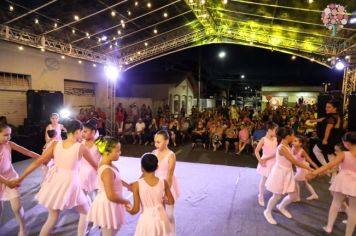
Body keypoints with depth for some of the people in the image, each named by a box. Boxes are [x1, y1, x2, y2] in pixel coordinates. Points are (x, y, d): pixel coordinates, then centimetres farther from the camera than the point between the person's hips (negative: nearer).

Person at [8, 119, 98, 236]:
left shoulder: (56, 144, 0)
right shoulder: (81, 147, -10)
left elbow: (37, 162, 1)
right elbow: (95, 165, 2)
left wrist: (20, 178, 9)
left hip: (55, 182, 5)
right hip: (70, 183, -5)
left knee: (52, 217, 24)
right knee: (85, 212, 20)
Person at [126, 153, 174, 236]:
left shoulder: (137, 185, -19)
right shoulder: (163, 182, -11)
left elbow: (136, 209, -13)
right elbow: (171, 201, 1)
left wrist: (129, 210, 9)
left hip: (147, 219, -2)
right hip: (161, 217, 3)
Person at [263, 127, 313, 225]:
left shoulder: (286, 146, 4)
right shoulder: (282, 148, -26)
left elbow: (292, 161, 5)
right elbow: (294, 162, -23)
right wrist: (307, 167, -16)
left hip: (287, 173, 9)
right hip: (280, 173, -9)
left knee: (293, 195, 14)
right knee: (277, 195, 7)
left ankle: (281, 207, 41)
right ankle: (267, 212, 30)